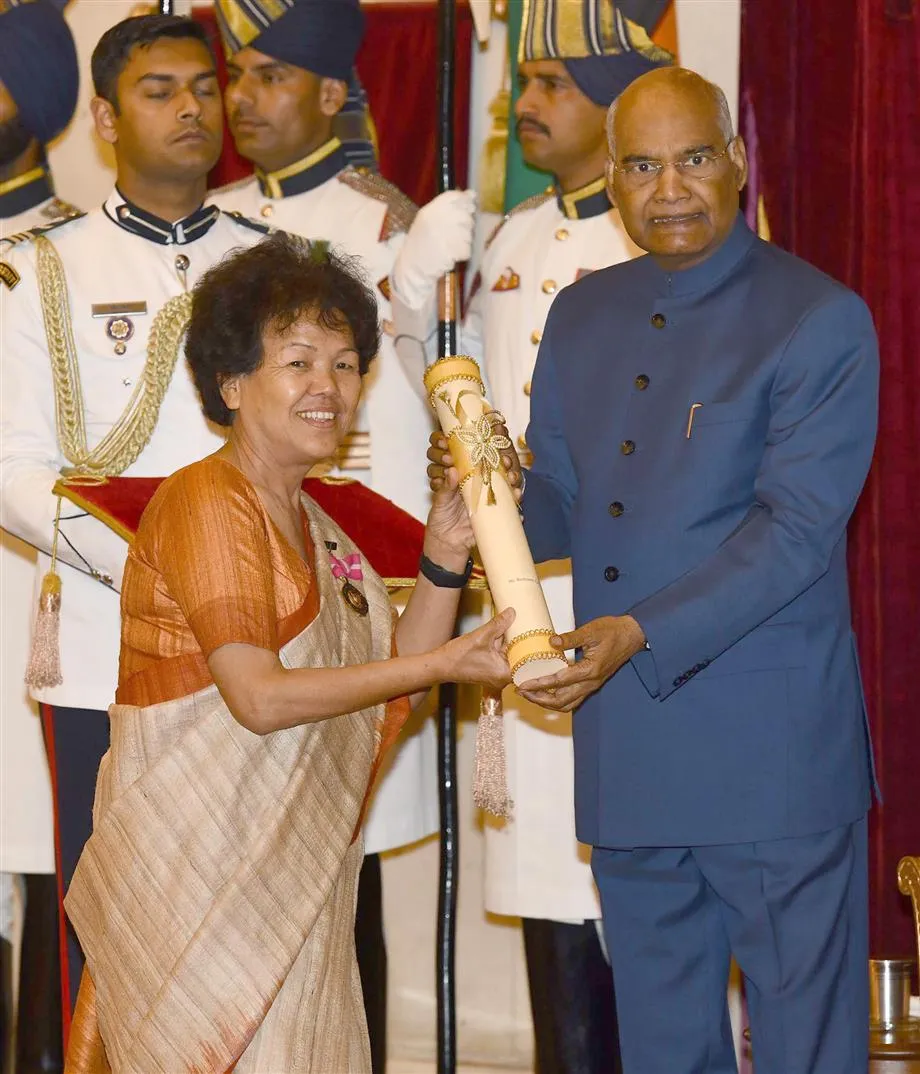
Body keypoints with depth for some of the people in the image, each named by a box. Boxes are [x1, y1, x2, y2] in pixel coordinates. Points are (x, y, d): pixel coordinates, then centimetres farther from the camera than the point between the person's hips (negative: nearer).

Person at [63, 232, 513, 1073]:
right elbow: (260, 696, -20)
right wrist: (442, 663, -17)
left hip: (290, 872, 8)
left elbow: (388, 683, 12)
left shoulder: (309, 523, 17)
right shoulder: (205, 502, -11)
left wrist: (444, 558, 0)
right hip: (198, 869, -8)